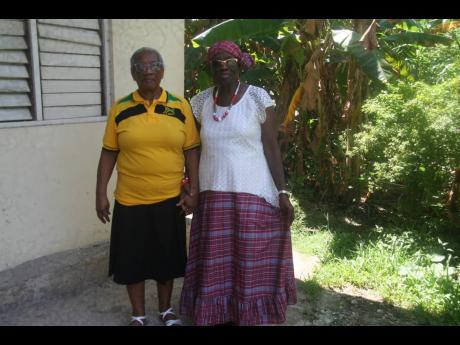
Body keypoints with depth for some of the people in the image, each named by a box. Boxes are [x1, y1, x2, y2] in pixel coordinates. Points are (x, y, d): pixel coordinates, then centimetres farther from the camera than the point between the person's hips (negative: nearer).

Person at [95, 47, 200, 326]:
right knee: (132, 259, 11)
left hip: (170, 199, 0)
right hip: (130, 200, 1)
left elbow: (192, 151, -1)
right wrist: (101, 193, 0)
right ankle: (139, 315, 32)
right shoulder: (120, 109, -1)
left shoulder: (181, 107, -2)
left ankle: (166, 310, 37)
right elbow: (109, 153, 3)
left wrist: (193, 191, -6)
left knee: (167, 258, 14)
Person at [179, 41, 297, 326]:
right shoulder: (201, 101, 6)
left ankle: (249, 316, 24)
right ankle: (217, 315, 28)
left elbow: (271, 147, -6)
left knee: (251, 262, 5)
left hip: (253, 195, -3)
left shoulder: (258, 98, -5)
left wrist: (282, 192, -11)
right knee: (216, 263, 10)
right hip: (213, 196, 3)